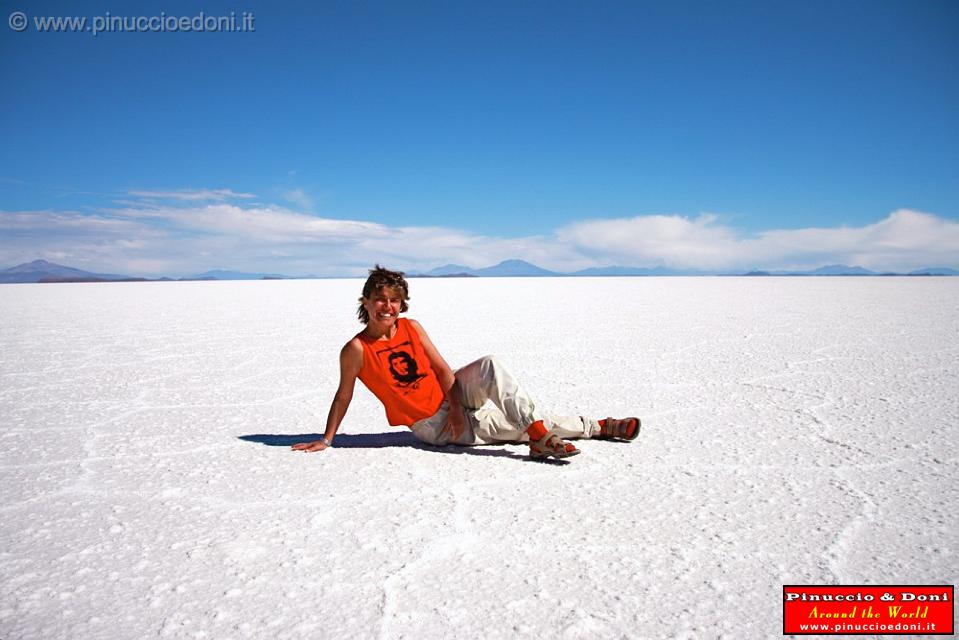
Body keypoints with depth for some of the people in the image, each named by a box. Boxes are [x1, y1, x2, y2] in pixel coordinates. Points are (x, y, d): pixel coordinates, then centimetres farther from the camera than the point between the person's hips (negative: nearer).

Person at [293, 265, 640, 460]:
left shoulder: (411, 327, -1)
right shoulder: (356, 349, -15)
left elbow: (443, 369, 0)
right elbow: (343, 395, -5)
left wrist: (455, 407, -11)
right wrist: (326, 440, -2)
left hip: (451, 397, 4)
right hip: (434, 426, -4)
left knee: (489, 365, -22)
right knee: (514, 426, -14)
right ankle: (597, 428, -7)